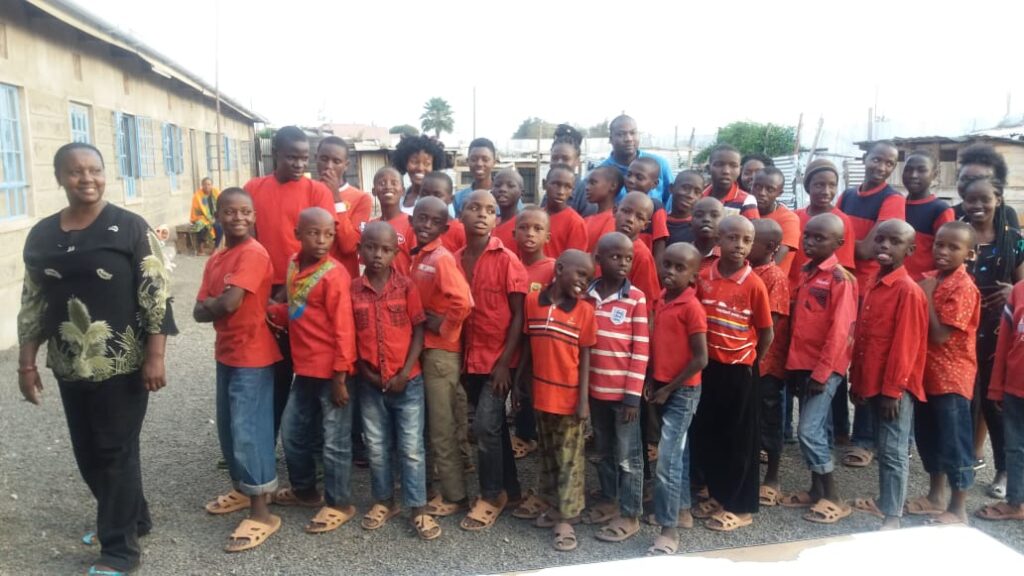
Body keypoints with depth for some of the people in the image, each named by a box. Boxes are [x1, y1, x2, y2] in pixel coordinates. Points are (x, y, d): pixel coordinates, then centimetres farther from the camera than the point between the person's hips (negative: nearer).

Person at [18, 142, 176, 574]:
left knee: (116, 452, 2)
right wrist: (26, 363, 8)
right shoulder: (42, 235, 7)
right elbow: (32, 303, 11)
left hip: (123, 363, -5)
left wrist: (155, 356, -15)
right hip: (70, 367, 5)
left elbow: (156, 295, -11)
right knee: (88, 453, 14)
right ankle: (131, 519, 36)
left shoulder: (130, 227, -8)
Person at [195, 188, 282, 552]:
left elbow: (230, 303, -27)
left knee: (249, 431, -6)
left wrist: (210, 304, -5)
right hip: (226, 354, 9)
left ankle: (262, 513, 5)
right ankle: (242, 490, 38)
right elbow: (199, 312, 5)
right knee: (228, 428, 19)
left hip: (253, 357, -9)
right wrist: (218, 306, -15)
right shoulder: (215, 259, 10)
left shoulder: (253, 253, -17)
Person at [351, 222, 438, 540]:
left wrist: (404, 373, -11)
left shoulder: (407, 286, -6)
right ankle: (384, 501, 30)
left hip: (407, 381, -2)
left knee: (411, 448, 4)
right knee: (376, 448, 14)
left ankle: (418, 508, 14)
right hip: (370, 383, 2)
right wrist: (364, 371, -7)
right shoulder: (353, 290, -2)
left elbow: (419, 332, -5)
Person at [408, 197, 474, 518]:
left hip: (441, 351, -8)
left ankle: (454, 496, 15)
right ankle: (436, 486, 31)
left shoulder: (442, 258, -16)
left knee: (442, 428, 2)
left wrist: (442, 326, -17)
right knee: (429, 424, 17)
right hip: (424, 348, 9)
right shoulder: (417, 256, 9)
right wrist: (423, 324, 5)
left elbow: (463, 302, -30)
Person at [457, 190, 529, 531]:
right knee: (495, 426, 15)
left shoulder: (507, 260, -12)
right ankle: (510, 489, 30)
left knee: (485, 426, -8)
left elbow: (519, 315, -10)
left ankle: (491, 497, 11)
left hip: (498, 359, -5)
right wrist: (458, 356, 3)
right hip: (470, 358, 5)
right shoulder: (454, 260, 3)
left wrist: (505, 362, -14)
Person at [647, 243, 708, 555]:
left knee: (667, 459, -7)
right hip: (663, 387, 8)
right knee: (677, 451, 18)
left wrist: (669, 389, -13)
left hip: (682, 391, -8)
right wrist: (653, 382, 7)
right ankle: (683, 510, 33)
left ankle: (668, 530, 1)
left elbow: (701, 359, -18)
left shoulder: (692, 307, -17)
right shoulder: (660, 301, 6)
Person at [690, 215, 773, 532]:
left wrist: (749, 362, 4)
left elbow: (766, 333, -4)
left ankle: (741, 506, 21)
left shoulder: (754, 284, -12)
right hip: (708, 367, 4)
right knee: (705, 435, 13)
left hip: (739, 370, -4)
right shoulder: (703, 278, -2)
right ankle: (718, 495, 32)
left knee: (740, 440, 7)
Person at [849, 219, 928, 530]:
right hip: (872, 382, 8)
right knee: (884, 448, 18)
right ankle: (886, 501, 32)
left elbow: (905, 344, -16)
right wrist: (856, 380, 15)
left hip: (895, 386, -8)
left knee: (893, 450, -1)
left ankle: (892, 516, 6)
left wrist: (893, 389, -16)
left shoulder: (909, 290, -14)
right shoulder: (872, 286, 10)